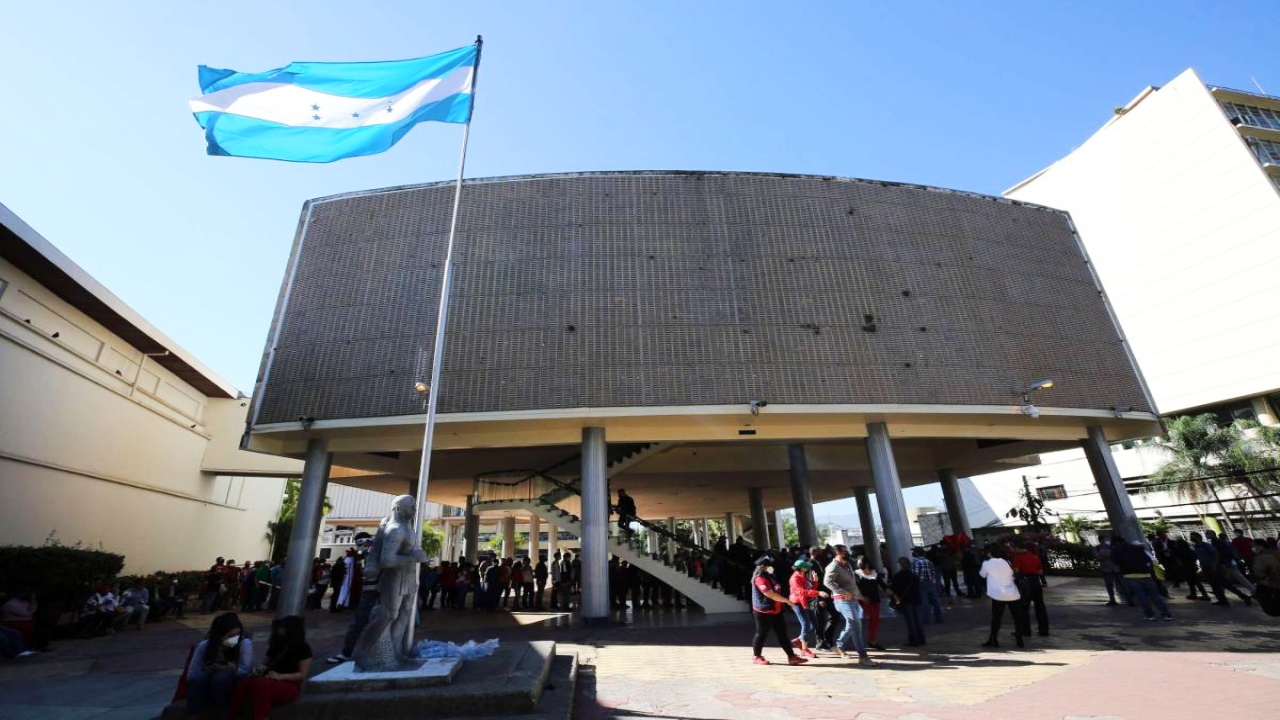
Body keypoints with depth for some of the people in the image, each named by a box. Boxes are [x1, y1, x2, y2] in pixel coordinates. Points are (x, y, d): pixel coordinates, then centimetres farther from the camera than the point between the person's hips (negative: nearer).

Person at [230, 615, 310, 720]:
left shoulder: (303, 648, -5)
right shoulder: (277, 643, 15)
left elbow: (302, 674, -7)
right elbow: (268, 663, 21)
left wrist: (280, 676, -18)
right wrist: (261, 669, -1)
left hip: (290, 685, -6)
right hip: (270, 680, 6)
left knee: (260, 684, -36)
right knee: (244, 684, -26)